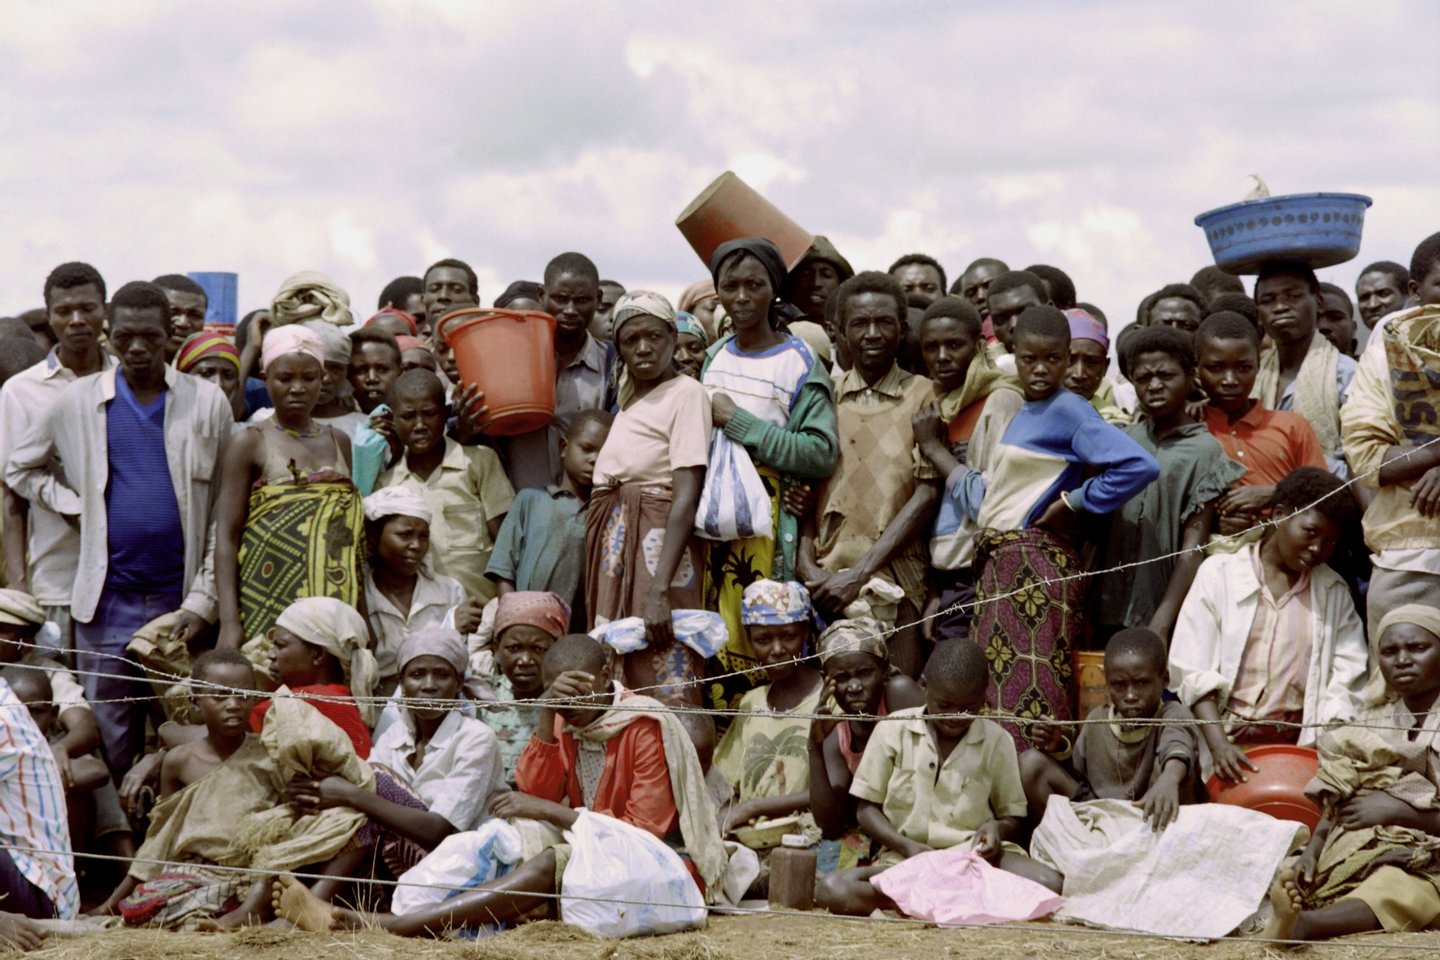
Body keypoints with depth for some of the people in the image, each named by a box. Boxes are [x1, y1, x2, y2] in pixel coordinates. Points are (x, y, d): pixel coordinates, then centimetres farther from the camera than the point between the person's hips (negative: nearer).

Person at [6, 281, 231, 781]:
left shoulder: (207, 402, 2)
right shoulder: (79, 401, 5)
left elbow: (224, 514, 1)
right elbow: (20, 468, 18)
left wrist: (204, 601, -7)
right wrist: (74, 505, 2)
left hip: (182, 600, -1)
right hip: (107, 602, 1)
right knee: (112, 742, 4)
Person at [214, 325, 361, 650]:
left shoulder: (338, 442, 14)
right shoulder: (252, 443, 0)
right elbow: (226, 536, -5)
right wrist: (229, 621, -14)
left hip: (335, 608, 4)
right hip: (268, 608, -4)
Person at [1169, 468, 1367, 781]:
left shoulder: (1334, 593, 13)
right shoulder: (1220, 573, 6)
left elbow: (1345, 681, 4)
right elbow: (1193, 673, -1)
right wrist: (1219, 744, -14)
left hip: (1298, 743, 2)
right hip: (1227, 735, -2)